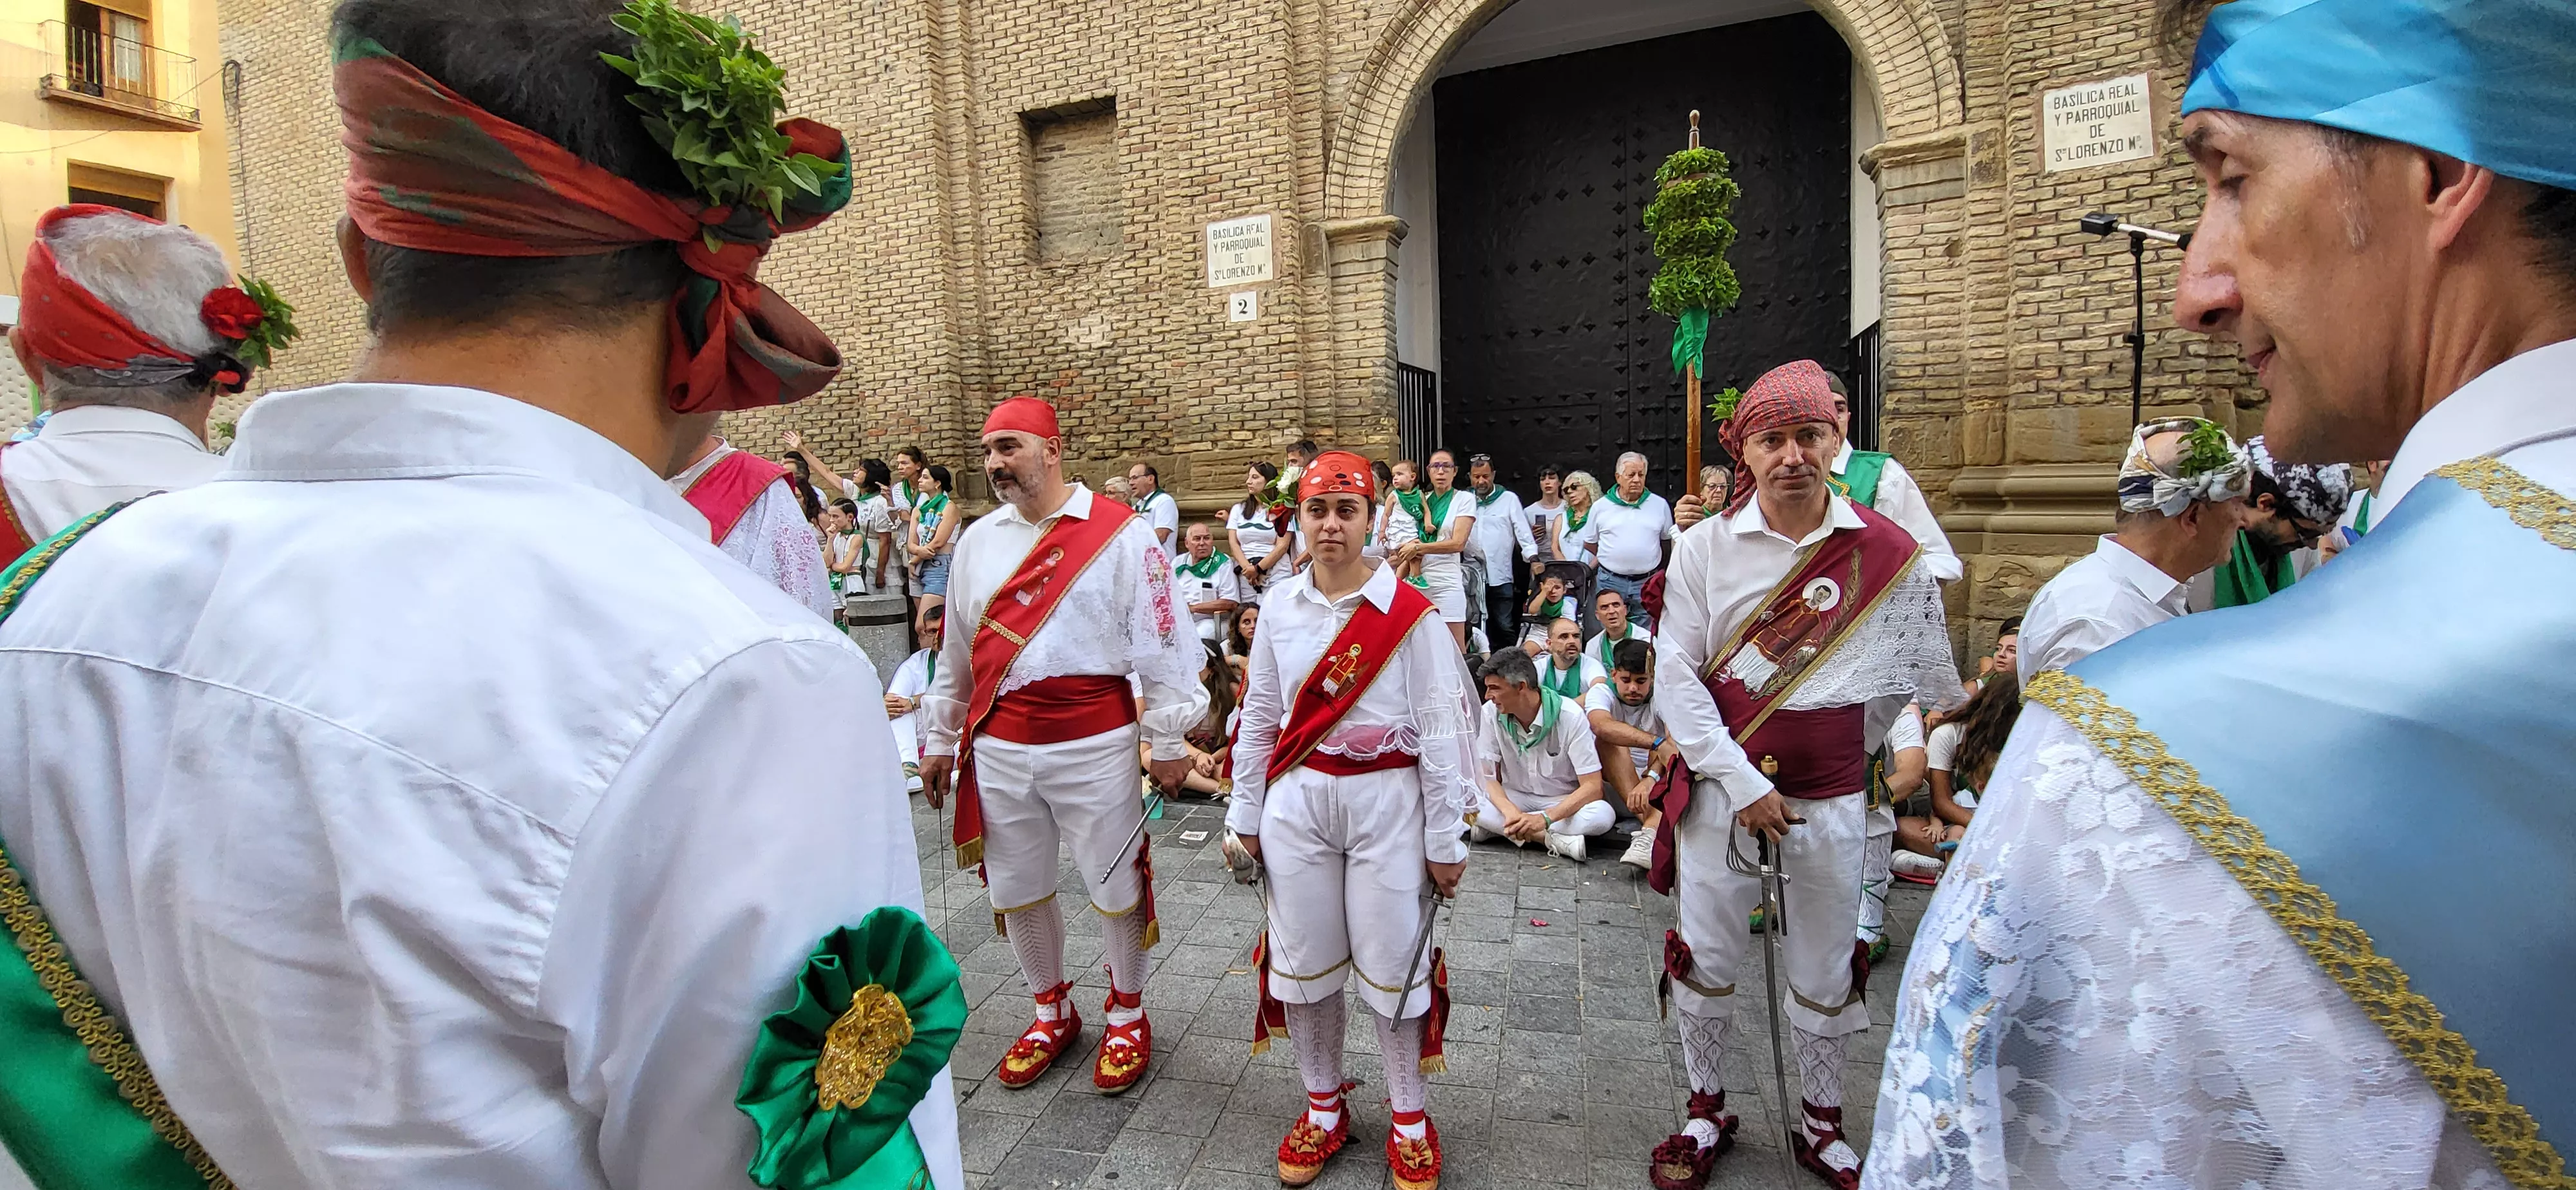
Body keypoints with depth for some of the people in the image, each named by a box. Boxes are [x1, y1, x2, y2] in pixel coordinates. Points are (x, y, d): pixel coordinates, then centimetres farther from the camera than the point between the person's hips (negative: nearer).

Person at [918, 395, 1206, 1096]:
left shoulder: (1121, 535, -7)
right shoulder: (978, 542, 10)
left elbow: (1160, 643, -6)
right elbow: (956, 651, 17)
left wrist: (1168, 741, -5)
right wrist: (940, 739, 19)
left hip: (1094, 746, -5)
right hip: (999, 746, 5)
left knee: (1114, 887, 7)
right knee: (1016, 890, 15)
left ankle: (1127, 1015, 30)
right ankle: (1052, 1014, 37)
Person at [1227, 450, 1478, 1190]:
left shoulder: (1411, 614, -7)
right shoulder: (1280, 607, 4)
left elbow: (1441, 728, -6)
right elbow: (1259, 716, 10)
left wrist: (1445, 839, -5)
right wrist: (1246, 814, 11)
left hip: (1387, 801, -3)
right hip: (1297, 800, 3)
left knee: (1392, 959, 4)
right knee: (1302, 958, 10)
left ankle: (1410, 1118, 27)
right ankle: (1323, 1107, 32)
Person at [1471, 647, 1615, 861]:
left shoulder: (1570, 716, -20)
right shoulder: (1491, 713, -12)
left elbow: (1593, 786, -21)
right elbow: (1486, 774, -12)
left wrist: (1545, 819, -35)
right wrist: (1510, 812, -33)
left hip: (1562, 801, -1)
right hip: (1512, 797, 1)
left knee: (1604, 814, -33)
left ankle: (1498, 828, -26)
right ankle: (1554, 839, -28)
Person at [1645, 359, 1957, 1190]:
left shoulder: (1889, 553, -6)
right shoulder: (1706, 547, -7)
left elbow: (1931, 681, 8)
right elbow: (1674, 677, -9)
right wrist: (1742, 783, -13)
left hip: (1830, 790, 1)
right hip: (1720, 778, 0)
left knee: (1826, 967, 14)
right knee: (1705, 956, 10)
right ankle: (1706, 1115, 32)